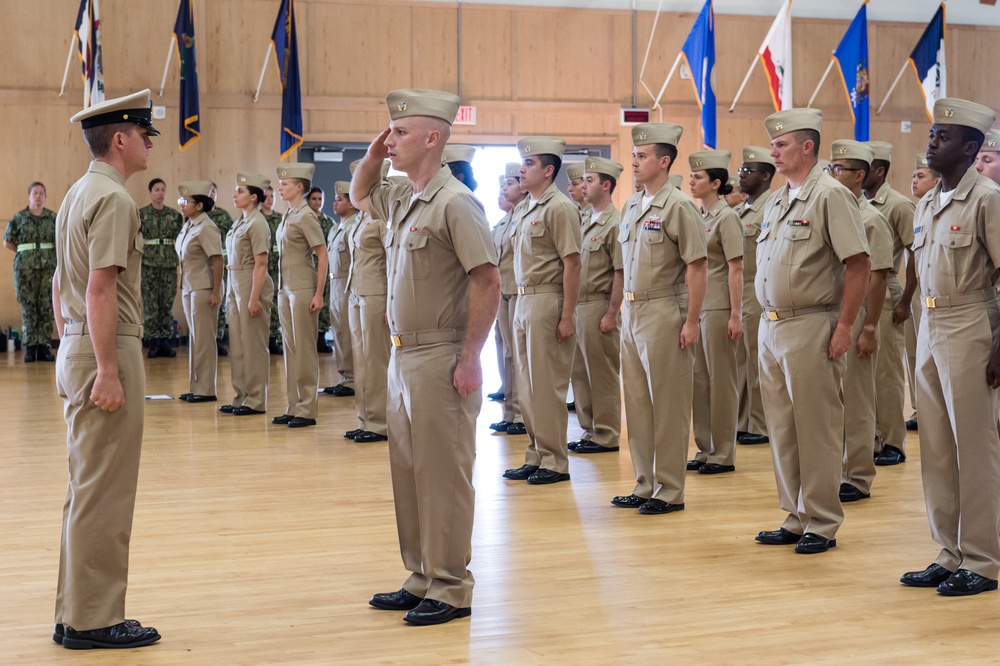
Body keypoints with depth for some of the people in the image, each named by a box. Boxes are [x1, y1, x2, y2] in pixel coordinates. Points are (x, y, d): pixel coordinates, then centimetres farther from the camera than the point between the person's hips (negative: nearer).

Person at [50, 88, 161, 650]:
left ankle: (76, 614, 22)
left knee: (87, 489, 15)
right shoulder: (113, 198, -14)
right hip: (107, 351, -10)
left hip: (77, 348, 10)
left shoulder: (78, 194, 17)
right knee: (104, 493, -5)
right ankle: (92, 620, 2)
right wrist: (109, 371, -22)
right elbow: (101, 289, -21)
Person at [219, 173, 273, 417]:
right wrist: (230, 294, 15)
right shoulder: (240, 222, 13)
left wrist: (254, 298, -20)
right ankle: (242, 397, 19)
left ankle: (256, 401, 5)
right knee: (238, 345, 12)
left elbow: (260, 264, -17)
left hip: (251, 285, -9)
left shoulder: (257, 223, -13)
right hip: (234, 285, 9)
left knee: (253, 345, -2)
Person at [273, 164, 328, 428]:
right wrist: (282, 289, 16)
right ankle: (293, 407, 16)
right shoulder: (288, 215, 13)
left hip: (303, 288, -9)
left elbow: (322, 255, -14)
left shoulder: (306, 215, -12)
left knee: (304, 349, -3)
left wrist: (319, 294, -17)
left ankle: (307, 410, 2)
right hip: (285, 288, 9)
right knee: (290, 348, 11)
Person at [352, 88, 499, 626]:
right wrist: (371, 157, 13)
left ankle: (451, 590, 8)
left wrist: (470, 358, -20)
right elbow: (358, 196, 34)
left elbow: (487, 280, -18)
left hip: (440, 358, -9)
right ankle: (421, 579, 25)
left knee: (443, 475, -2)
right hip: (403, 355, 9)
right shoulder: (401, 200, 12)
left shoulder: (453, 202, -14)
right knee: (407, 472, 14)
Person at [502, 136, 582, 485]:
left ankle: (555, 462, 6)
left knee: (547, 384, -3)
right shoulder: (522, 208, 15)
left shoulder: (559, 208, -11)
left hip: (547, 302, -9)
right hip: (523, 301, 9)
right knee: (527, 384, 13)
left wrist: (567, 316, -18)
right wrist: (520, 303, 13)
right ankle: (536, 455, 22)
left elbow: (572, 264, -15)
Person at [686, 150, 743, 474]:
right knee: (700, 379, 10)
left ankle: (723, 454, 8)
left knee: (721, 380, 0)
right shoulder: (699, 217, 12)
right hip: (696, 306, 8)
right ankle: (704, 450, 19)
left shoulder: (726, 217, -10)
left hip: (719, 309, -8)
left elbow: (735, 269, -14)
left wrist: (735, 315, -17)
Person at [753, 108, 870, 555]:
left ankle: (822, 524, 7)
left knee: (817, 430, -2)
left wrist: (844, 326, -18)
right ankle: (796, 518, 22)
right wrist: (768, 320, 15)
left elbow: (858, 263, -15)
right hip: (772, 327, 9)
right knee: (781, 428, 12)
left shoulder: (830, 195, -10)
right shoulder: (775, 201, 15)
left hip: (811, 327, -8)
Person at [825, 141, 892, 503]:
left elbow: (878, 278, -12)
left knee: (855, 402, 0)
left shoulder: (871, 219, -9)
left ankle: (858, 479, 8)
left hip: (854, 317, -7)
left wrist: (869, 329, -16)